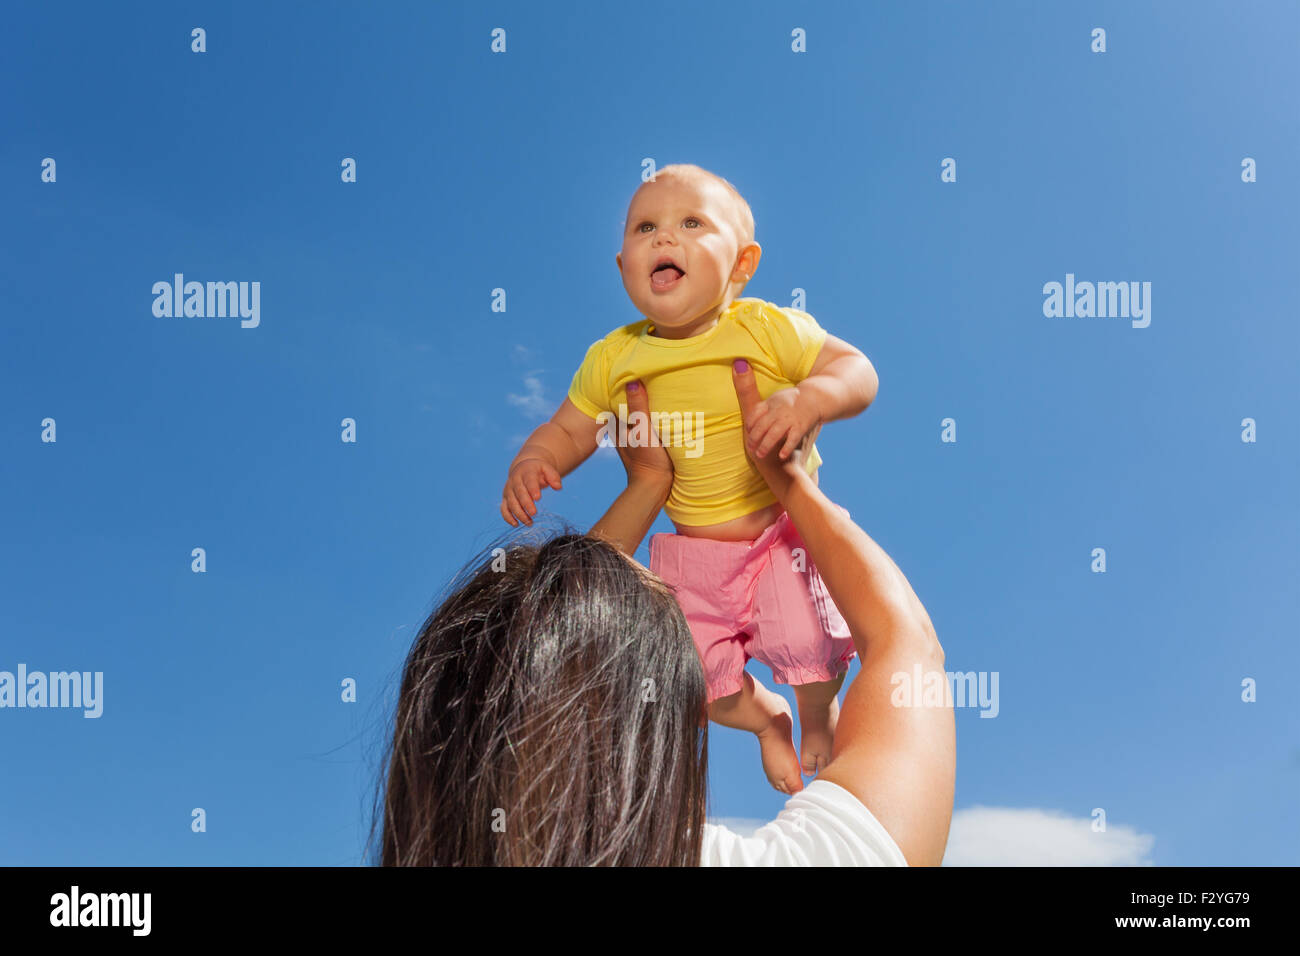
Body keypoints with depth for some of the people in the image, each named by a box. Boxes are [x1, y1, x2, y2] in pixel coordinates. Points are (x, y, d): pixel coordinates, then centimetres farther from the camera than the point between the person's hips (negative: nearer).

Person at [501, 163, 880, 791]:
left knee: (809, 645, -17)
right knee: (694, 679, 1)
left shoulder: (769, 328, -12)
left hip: (785, 532, -3)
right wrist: (532, 463, -16)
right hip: (694, 556, 3)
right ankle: (765, 718, 39)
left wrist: (809, 398, -35)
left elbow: (857, 371, -14)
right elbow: (568, 430, 5)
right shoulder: (612, 360, -4)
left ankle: (819, 721, 23)